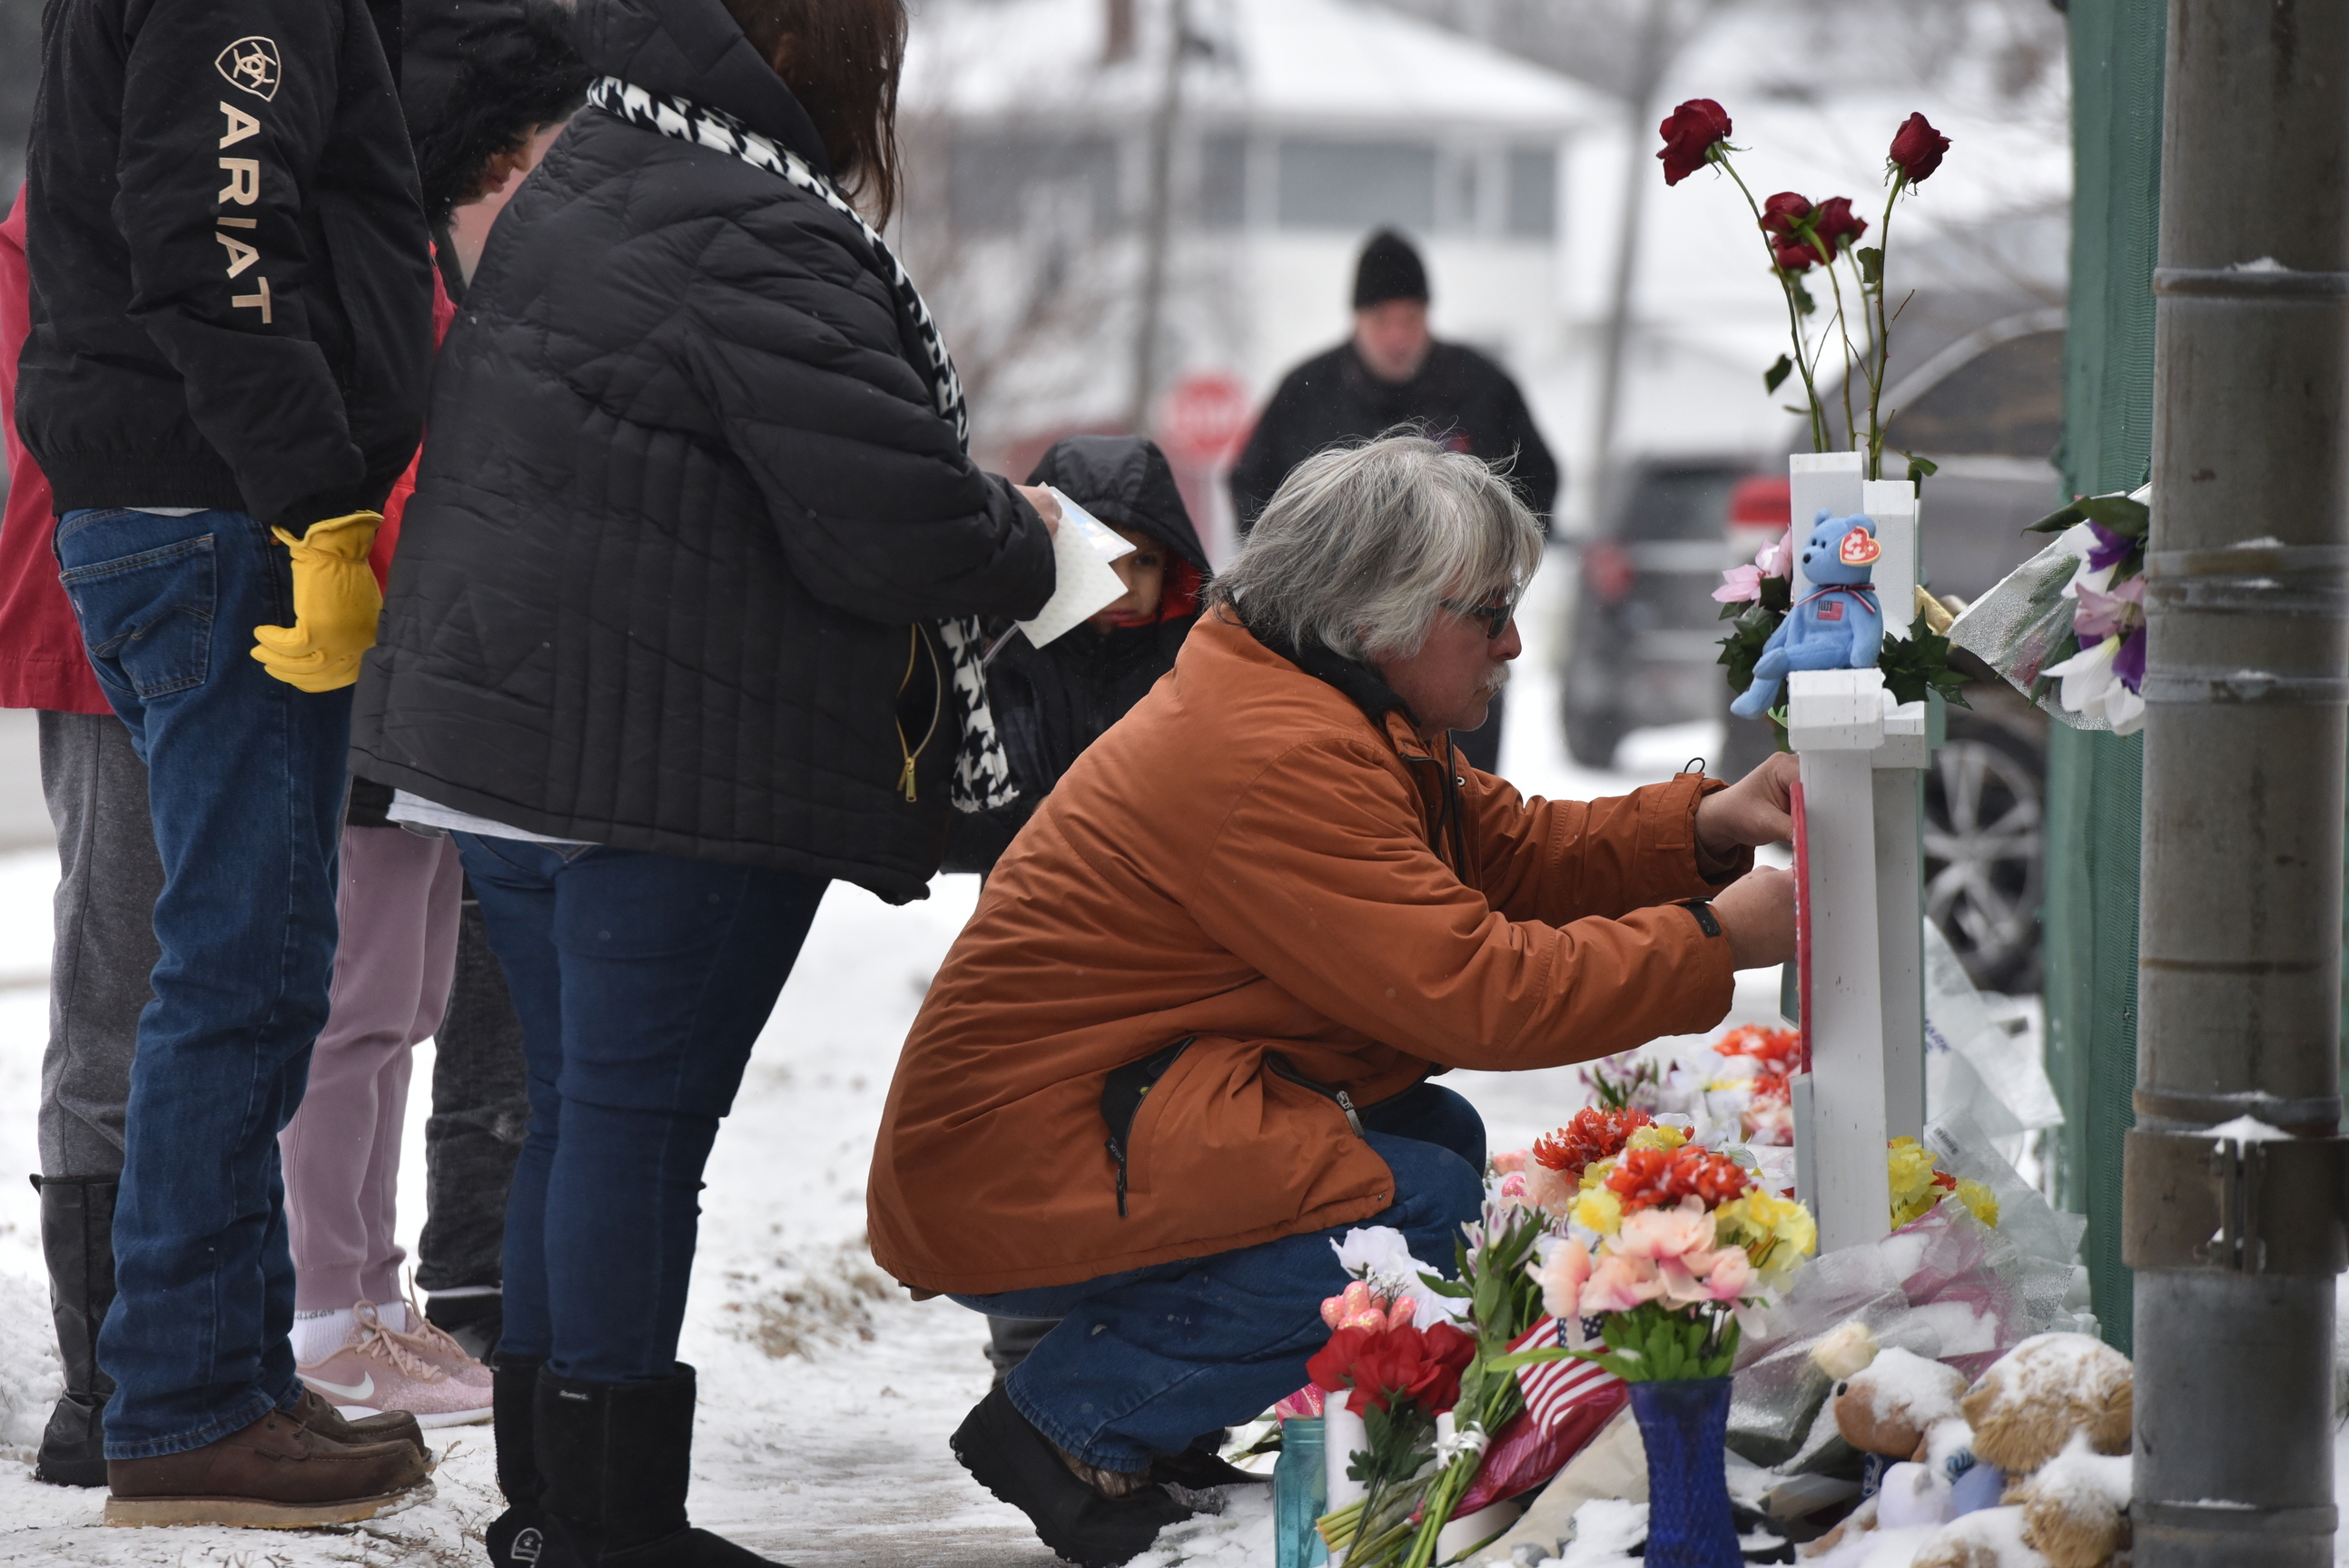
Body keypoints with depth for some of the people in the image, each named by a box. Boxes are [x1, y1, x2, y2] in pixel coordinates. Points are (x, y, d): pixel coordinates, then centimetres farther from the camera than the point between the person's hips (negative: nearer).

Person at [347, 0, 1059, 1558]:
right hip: (679, 769, -9)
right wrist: (1025, 544, 0)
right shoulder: (760, 242, -18)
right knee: (640, 1111, -4)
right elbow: (888, 524, -22)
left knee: (577, 1107, 16)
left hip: (506, 739, 9)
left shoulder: (573, 186, 14)